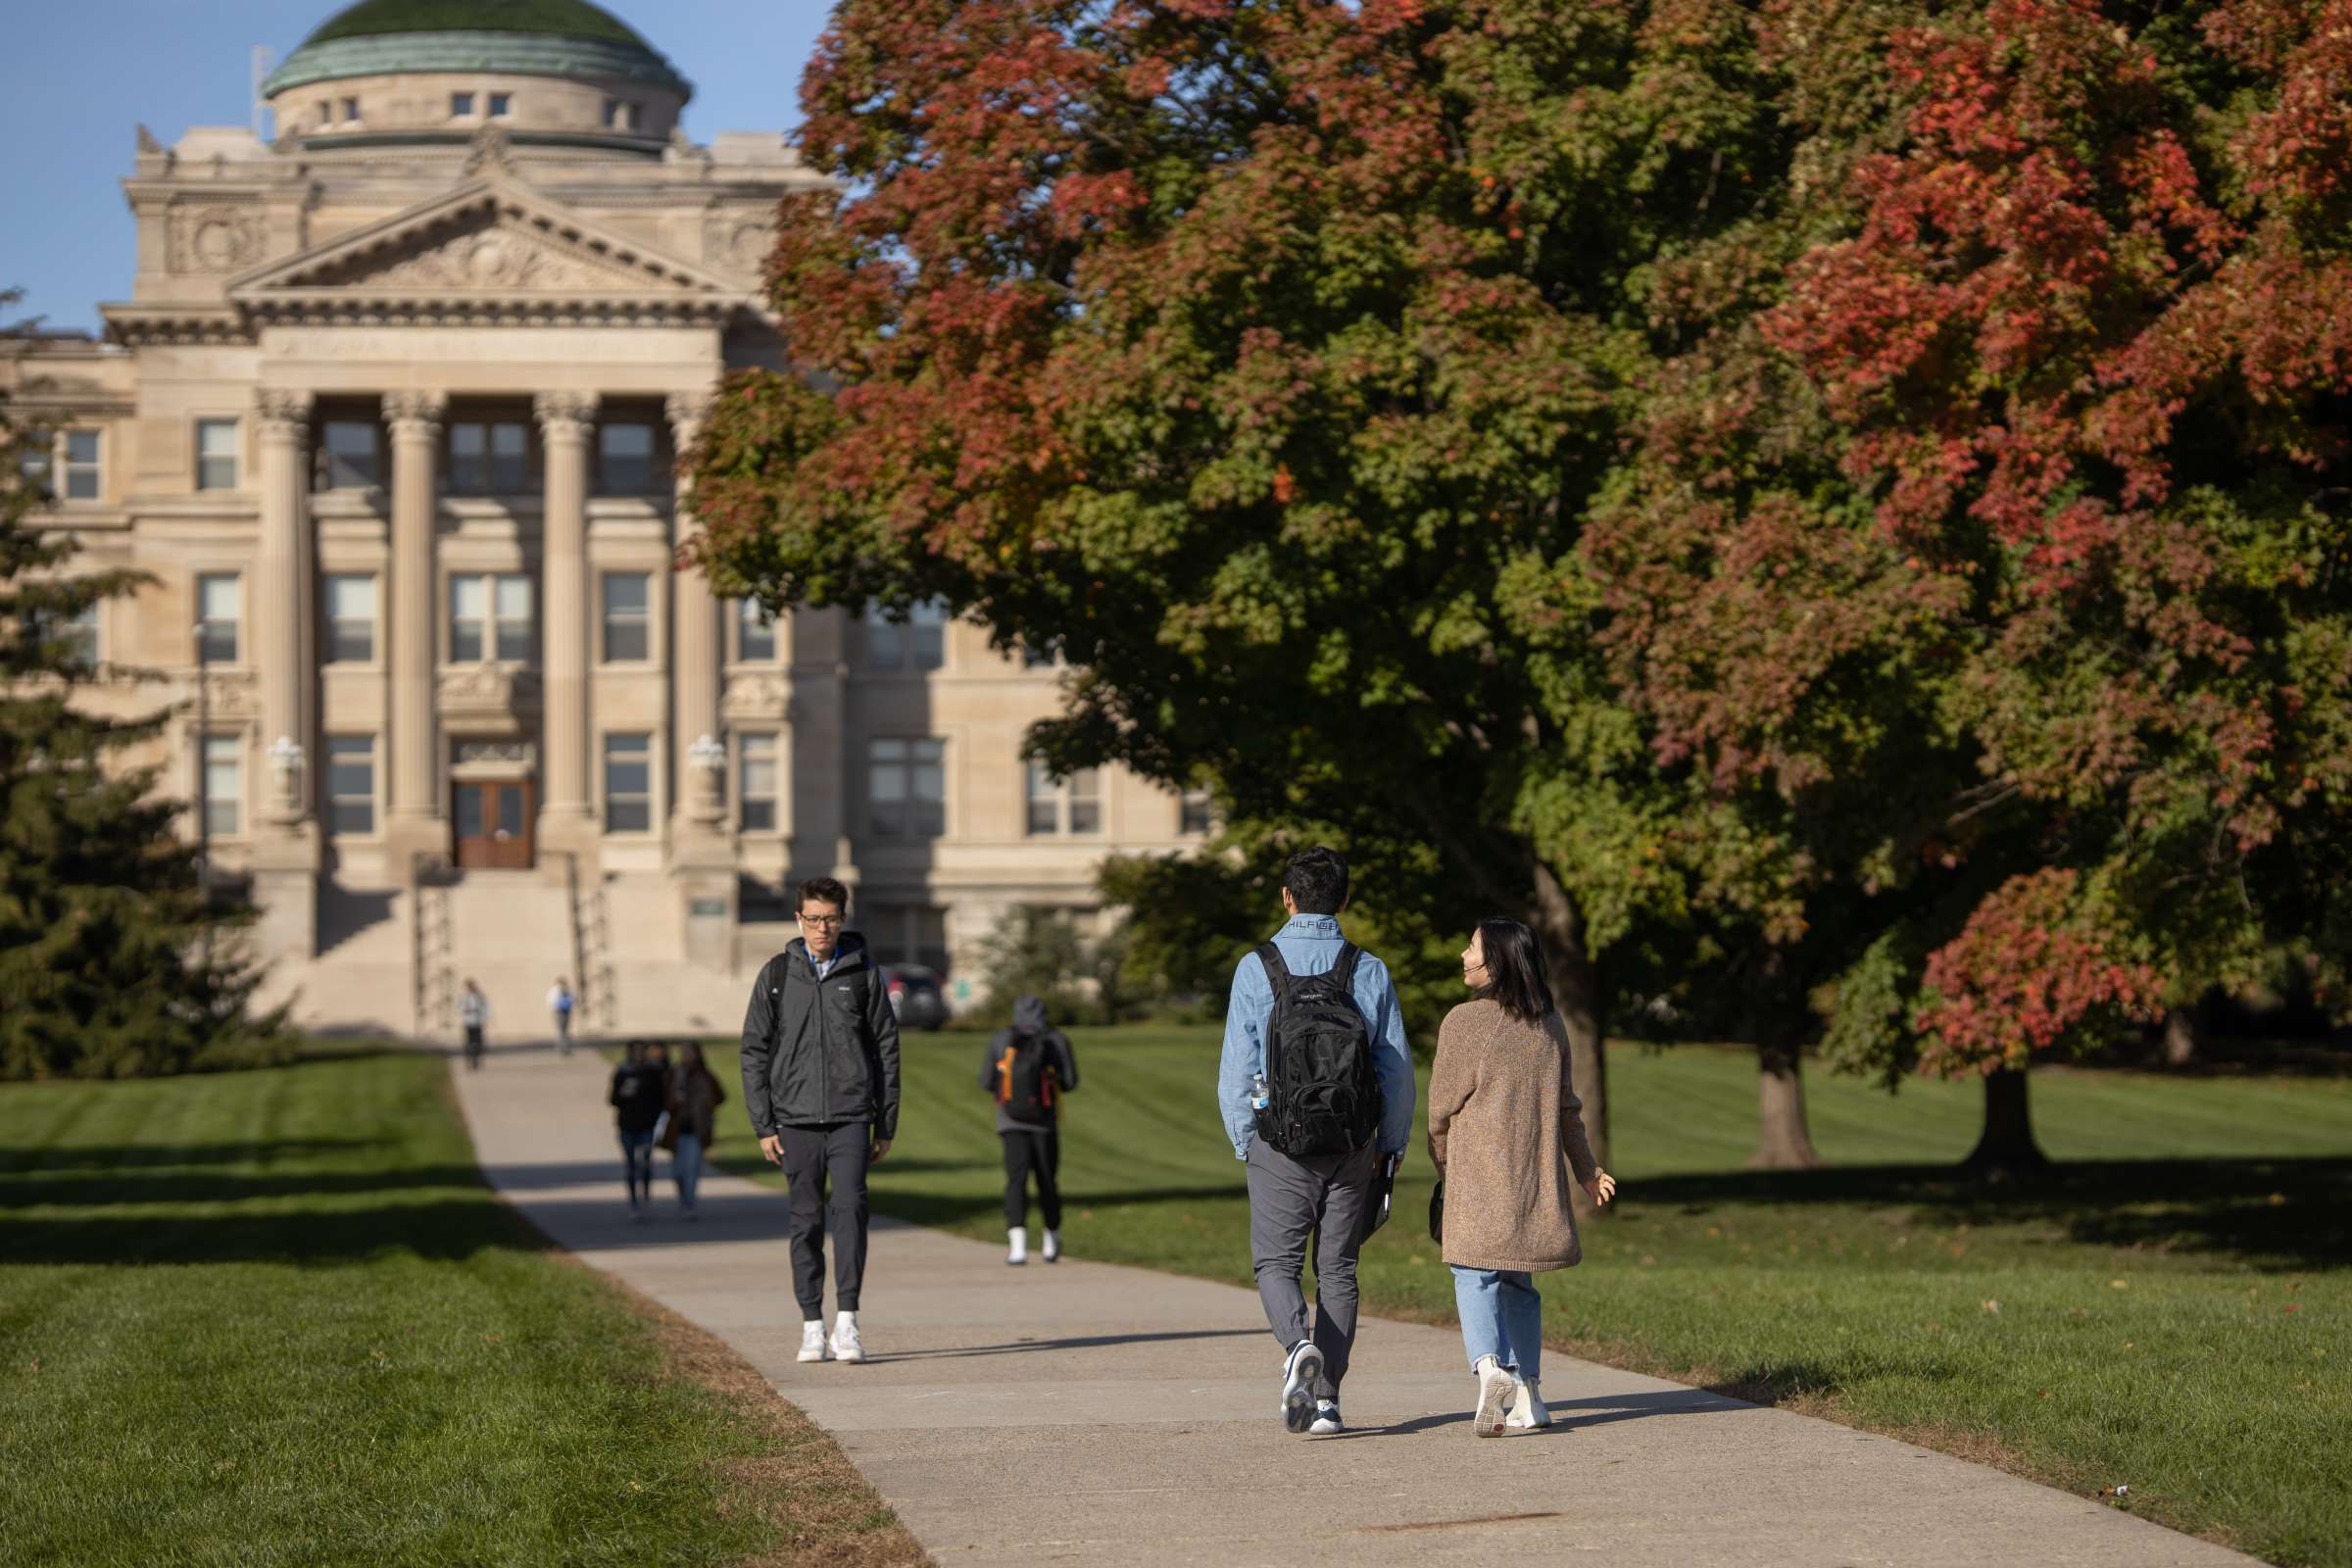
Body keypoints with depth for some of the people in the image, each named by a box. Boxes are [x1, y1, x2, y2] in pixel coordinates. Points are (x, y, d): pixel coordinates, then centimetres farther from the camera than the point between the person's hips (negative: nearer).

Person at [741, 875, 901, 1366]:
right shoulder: (777, 975, 5)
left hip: (851, 1117, -1)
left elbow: (886, 1047, 8)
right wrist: (763, 1125, -1)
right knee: (806, 1221, 4)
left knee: (850, 1209, -13)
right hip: (796, 1119, 1)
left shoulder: (863, 972, 5)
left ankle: (847, 1321, -13)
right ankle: (813, 1326, 10)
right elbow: (755, 1051, 6)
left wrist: (886, 1123, 4)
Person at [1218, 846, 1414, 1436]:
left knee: (1276, 1262, 7)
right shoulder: (1369, 971, 0)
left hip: (1280, 1143, -2)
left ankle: (1298, 1347, -22)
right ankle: (1326, 1399, 6)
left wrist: (1244, 1144, 6)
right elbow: (1397, 1068, 2)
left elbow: (1237, 1069, -5)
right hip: (1351, 1144, 2)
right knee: (1337, 1269, 10)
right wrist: (1391, 1145, 13)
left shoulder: (1256, 968, -6)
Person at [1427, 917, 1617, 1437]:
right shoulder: (1550, 1027, 7)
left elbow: (1442, 1107, -4)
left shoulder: (1463, 1023, -10)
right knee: (1518, 1281, 15)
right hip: (1537, 1178, 5)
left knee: (1475, 1277, -3)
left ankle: (1489, 1367, -27)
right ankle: (1527, 1391, 11)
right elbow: (1567, 1108, 12)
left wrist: (1443, 1166, 12)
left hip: (1478, 1177, -5)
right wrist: (1584, 1169, 22)